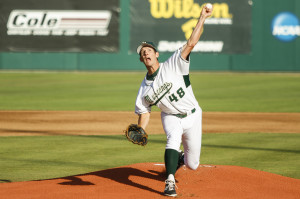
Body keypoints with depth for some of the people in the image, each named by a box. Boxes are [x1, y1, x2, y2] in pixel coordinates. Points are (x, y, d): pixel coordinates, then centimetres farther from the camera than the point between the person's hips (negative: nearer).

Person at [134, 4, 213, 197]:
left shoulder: (172, 65, -16)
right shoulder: (145, 88, -5)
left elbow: (191, 43, -24)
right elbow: (144, 112, 2)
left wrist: (203, 18, -33)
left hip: (192, 116, -1)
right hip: (171, 117, 1)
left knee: (193, 164, 4)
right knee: (173, 138, -34)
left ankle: (179, 158, 43)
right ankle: (170, 183, -38)